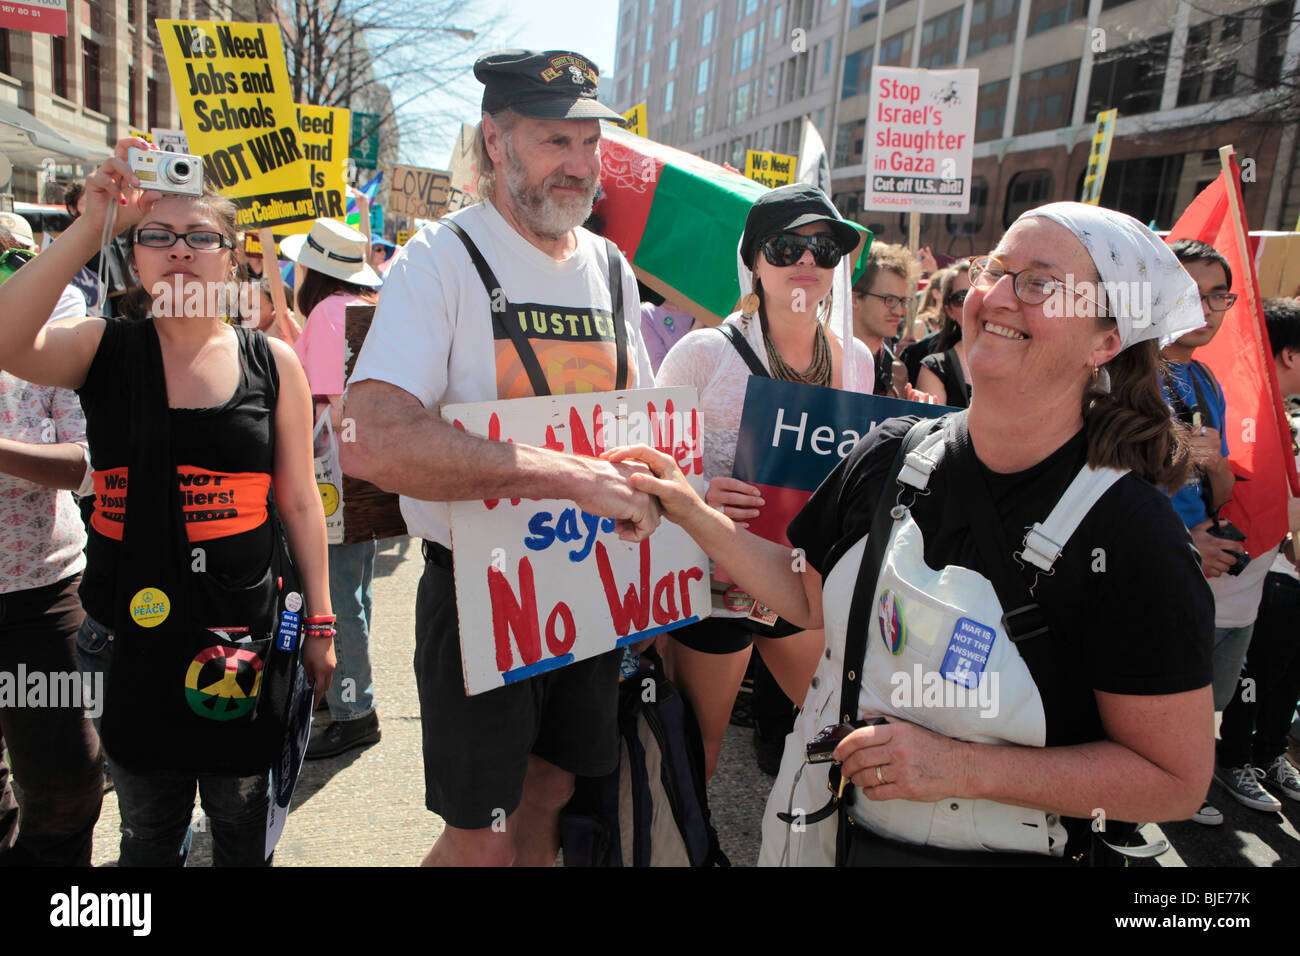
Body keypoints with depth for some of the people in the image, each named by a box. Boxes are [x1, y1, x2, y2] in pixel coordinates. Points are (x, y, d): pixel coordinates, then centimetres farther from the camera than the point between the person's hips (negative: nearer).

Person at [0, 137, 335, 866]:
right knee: (150, 832, 19)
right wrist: (91, 224, -27)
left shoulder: (274, 363, -1)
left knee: (244, 826, 15)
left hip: (245, 639, 0)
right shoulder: (103, 349, -1)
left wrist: (319, 622, 3)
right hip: (130, 636, 1)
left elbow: (300, 503, 1)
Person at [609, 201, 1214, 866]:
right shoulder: (891, 455, -8)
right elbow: (811, 596, 4)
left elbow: (1176, 780, -18)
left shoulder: (1131, 533, -22)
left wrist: (962, 765, -25)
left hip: (992, 850, -4)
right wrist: (695, 515, -5)